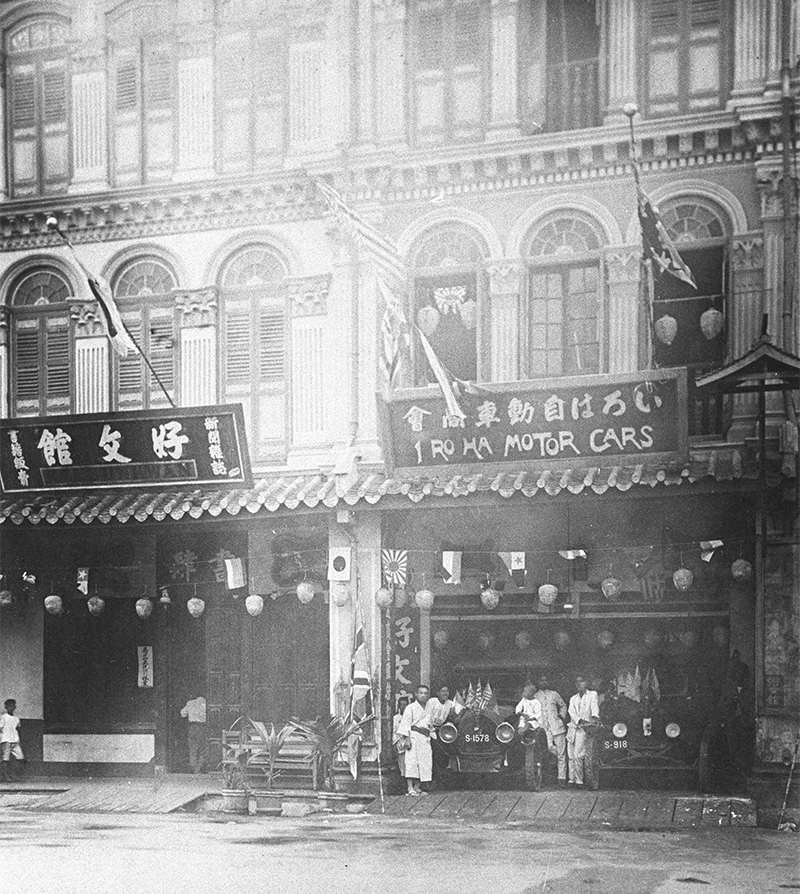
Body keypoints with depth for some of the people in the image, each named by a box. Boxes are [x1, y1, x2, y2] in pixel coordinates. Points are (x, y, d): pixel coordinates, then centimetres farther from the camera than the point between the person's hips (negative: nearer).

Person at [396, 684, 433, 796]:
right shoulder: (411, 708, 0)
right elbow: (406, 723, -6)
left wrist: (430, 737, 15)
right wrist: (406, 737, -16)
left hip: (425, 739, 7)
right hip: (414, 737, -7)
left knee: (424, 763, 2)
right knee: (411, 761, -14)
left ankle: (417, 787, 8)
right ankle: (410, 788, -18)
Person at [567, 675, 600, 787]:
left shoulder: (592, 694, 8)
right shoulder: (573, 699, 19)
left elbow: (595, 707, -10)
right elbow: (572, 714, 4)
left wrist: (594, 717, -32)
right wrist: (581, 721, -17)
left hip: (583, 729, -5)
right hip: (572, 727, 5)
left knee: (578, 755, -15)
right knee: (570, 756, 2)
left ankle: (579, 780, -11)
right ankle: (572, 779, 9)